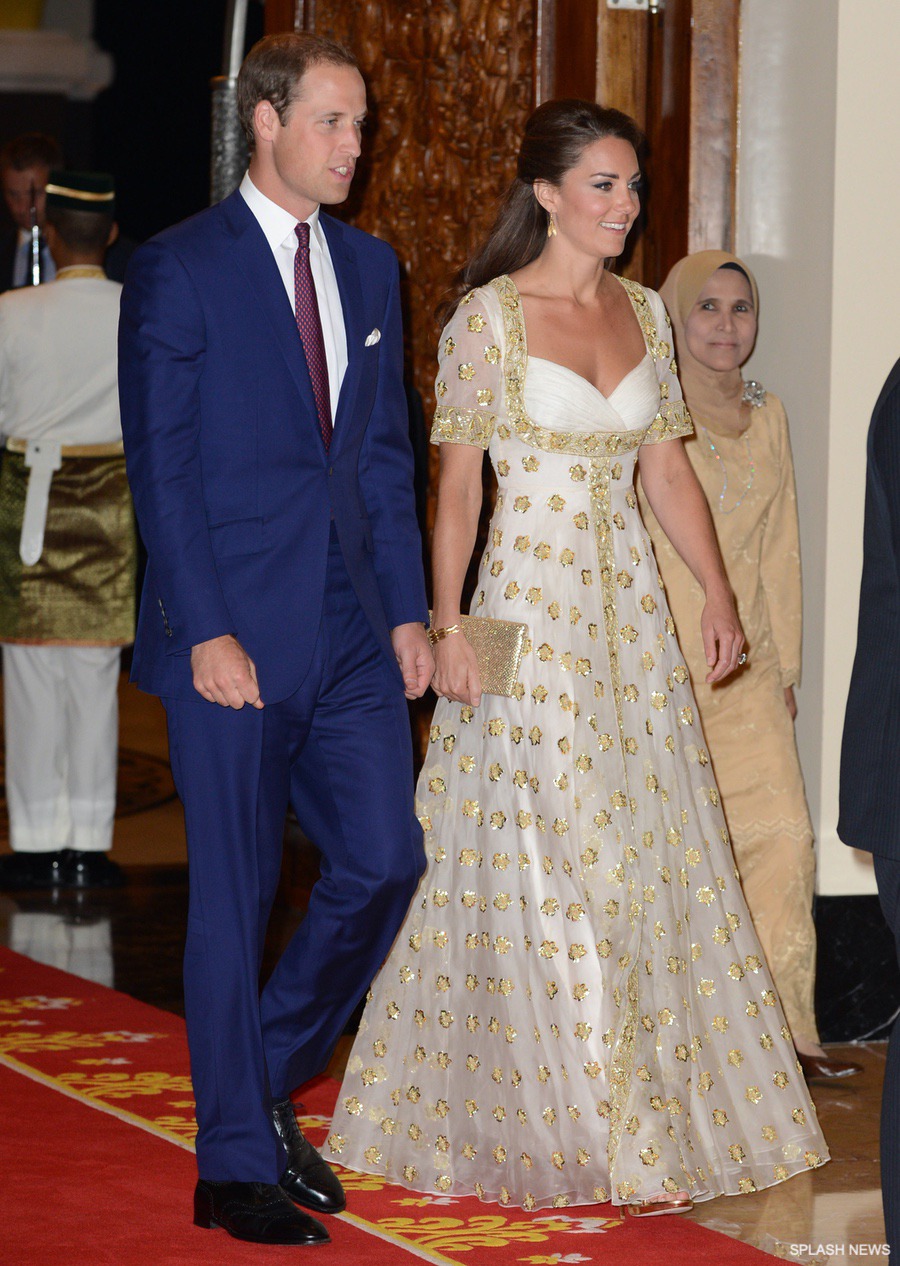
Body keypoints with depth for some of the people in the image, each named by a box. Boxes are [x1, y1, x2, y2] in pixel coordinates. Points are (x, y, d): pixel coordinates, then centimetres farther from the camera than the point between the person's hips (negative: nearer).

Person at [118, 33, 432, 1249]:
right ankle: (236, 1167, 11)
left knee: (383, 860, 2)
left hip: (353, 633, 6)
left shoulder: (370, 268, 12)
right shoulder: (179, 270, -6)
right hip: (234, 634, -6)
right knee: (235, 897, 1)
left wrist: (408, 608, 7)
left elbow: (386, 454, 15)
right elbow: (161, 466, -9)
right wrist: (208, 632, -15)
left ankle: (269, 1083, 23)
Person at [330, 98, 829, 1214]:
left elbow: (667, 467, 12)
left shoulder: (642, 312, 9)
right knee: (551, 870, -2)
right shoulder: (489, 315, -7)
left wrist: (719, 595, 5)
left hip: (629, 608, 6)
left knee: (650, 857, 7)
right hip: (531, 606, -5)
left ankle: (659, 1113, 18)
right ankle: (590, 1133, 6)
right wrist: (448, 625, -14)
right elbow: (456, 483, -8)